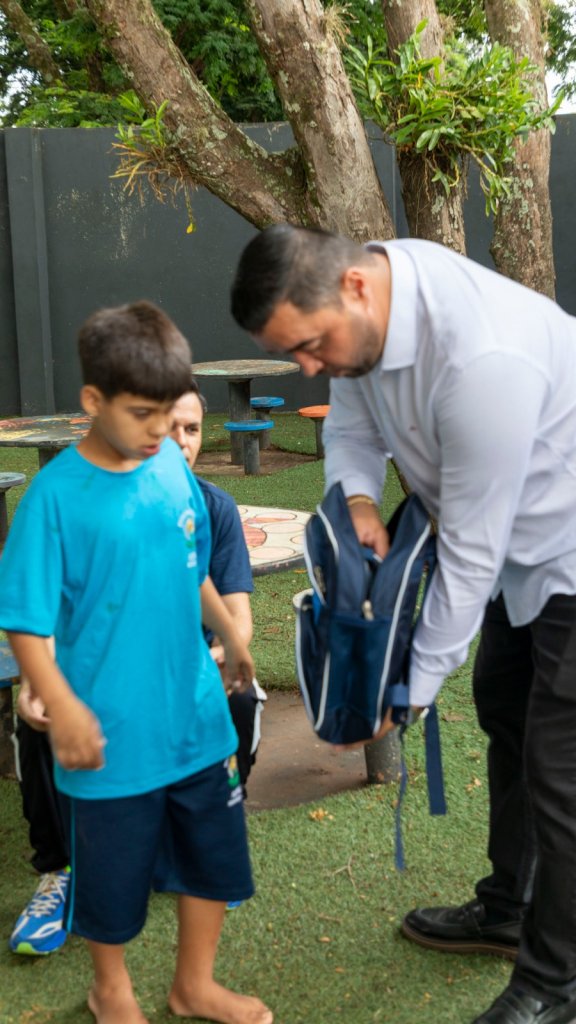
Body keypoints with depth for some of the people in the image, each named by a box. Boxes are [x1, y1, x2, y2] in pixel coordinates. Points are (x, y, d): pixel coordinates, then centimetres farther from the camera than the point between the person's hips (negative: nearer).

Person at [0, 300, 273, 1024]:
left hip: (194, 713, 5)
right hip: (111, 729, -5)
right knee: (113, 871, 13)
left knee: (215, 853, 18)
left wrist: (229, 637, 25)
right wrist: (61, 707, -24)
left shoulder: (172, 464, -1)